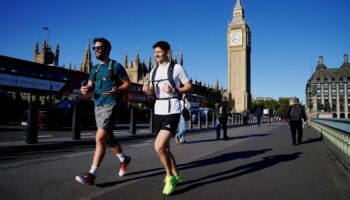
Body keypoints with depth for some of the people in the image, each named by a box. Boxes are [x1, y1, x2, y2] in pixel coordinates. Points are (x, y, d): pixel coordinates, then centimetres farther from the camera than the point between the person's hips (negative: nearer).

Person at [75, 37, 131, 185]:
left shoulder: (115, 66, -3)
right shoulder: (95, 69, 16)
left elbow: (127, 83, -3)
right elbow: (90, 86, 14)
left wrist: (116, 90, -21)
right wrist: (85, 89, -10)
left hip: (110, 104, -8)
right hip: (98, 105, 8)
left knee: (100, 138, -15)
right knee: (108, 138, 16)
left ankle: (91, 175, -11)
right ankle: (124, 159, 38)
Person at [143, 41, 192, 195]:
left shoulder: (177, 68, -4)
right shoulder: (153, 71, 13)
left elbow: (189, 87, -2)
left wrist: (174, 90, -18)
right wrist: (147, 90, -4)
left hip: (172, 112, -7)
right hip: (158, 112, 7)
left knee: (158, 147, -19)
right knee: (164, 148, 14)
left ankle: (170, 177, 6)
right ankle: (176, 175, 35)